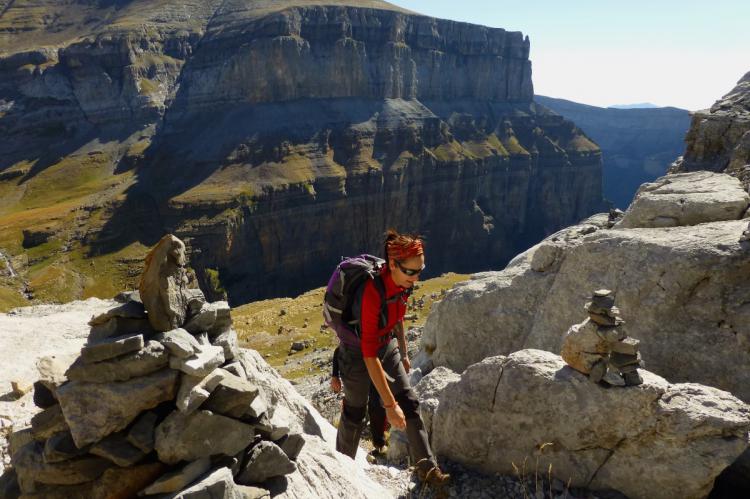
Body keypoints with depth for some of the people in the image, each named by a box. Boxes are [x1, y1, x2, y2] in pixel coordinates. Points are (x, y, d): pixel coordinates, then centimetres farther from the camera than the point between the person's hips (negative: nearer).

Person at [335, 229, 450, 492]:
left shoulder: (401, 283, -15)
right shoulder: (372, 292, -38)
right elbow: (369, 354, -37)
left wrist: (404, 354, 16)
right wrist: (389, 404, -36)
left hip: (387, 345, 6)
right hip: (358, 353, -6)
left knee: (410, 405, 4)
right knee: (355, 413, 12)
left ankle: (427, 469, 14)